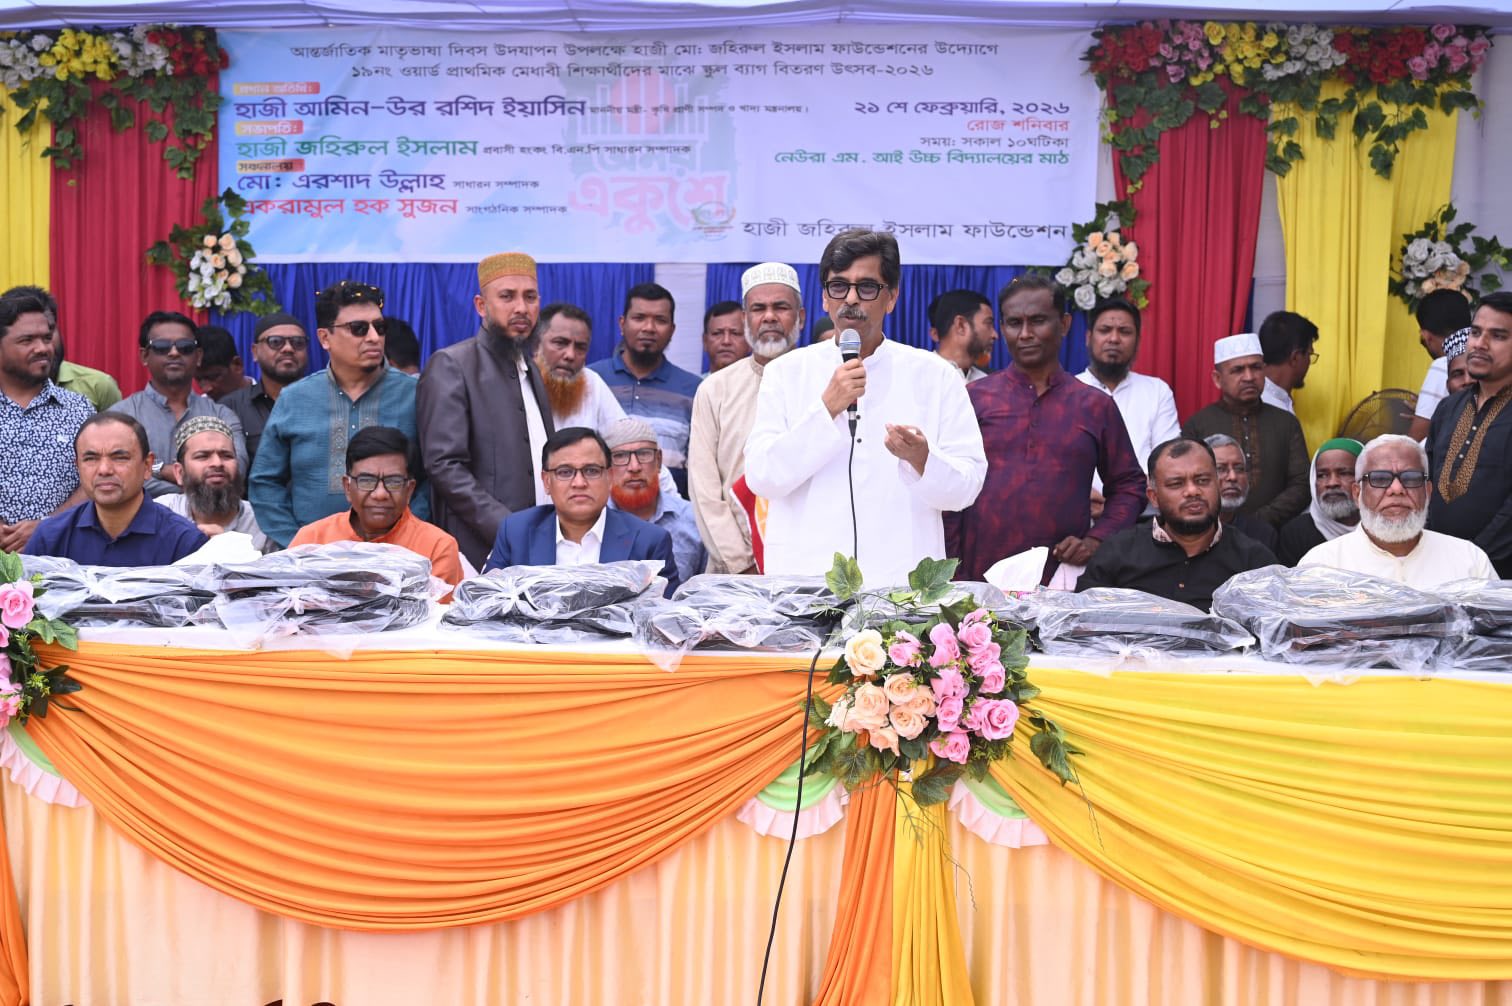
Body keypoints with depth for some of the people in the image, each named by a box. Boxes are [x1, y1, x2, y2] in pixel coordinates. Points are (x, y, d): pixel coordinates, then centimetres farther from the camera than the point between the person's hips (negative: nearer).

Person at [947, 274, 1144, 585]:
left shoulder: (1096, 406, 10)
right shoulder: (974, 398, 6)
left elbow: (1129, 486, 14)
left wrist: (1095, 541, -1)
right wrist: (950, 572, -2)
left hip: (1065, 581, 1)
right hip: (980, 579, -1)